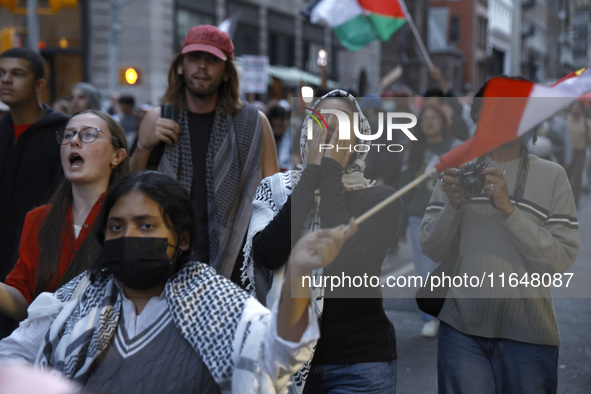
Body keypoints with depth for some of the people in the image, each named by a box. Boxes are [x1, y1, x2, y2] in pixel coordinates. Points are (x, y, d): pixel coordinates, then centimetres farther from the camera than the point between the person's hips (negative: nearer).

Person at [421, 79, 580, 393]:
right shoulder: (457, 170, 7)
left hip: (528, 332, -1)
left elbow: (561, 261, -7)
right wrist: (453, 205, -12)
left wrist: (508, 208, -17)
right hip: (462, 327, 1)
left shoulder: (551, 175, 1)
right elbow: (432, 250, 5)